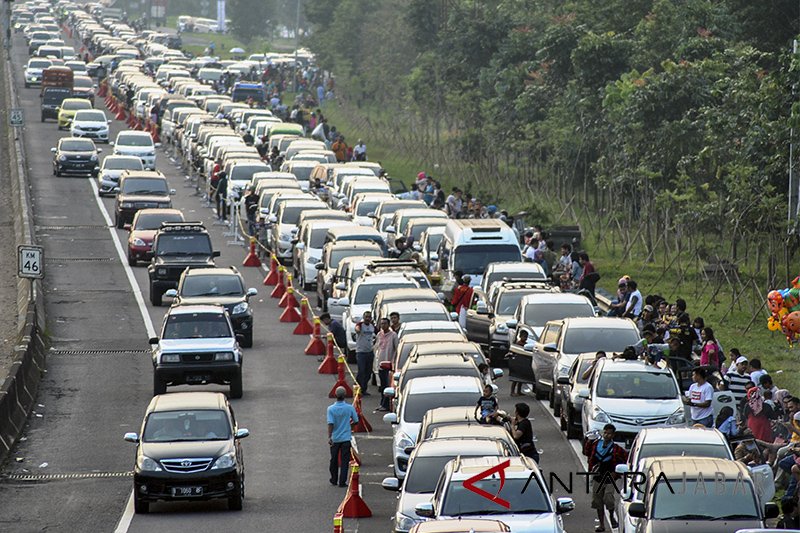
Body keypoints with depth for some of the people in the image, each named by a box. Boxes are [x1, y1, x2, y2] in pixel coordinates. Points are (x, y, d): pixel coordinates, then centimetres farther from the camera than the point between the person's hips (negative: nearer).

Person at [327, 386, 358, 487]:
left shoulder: (331, 409, -12)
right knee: (344, 461, 3)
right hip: (346, 438, 0)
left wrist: (329, 437, -19)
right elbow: (356, 421, 2)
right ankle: (342, 482, -2)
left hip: (335, 438, 0)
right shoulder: (350, 408, -9)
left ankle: (334, 480, 27)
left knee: (334, 460, 15)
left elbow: (330, 424, -18)